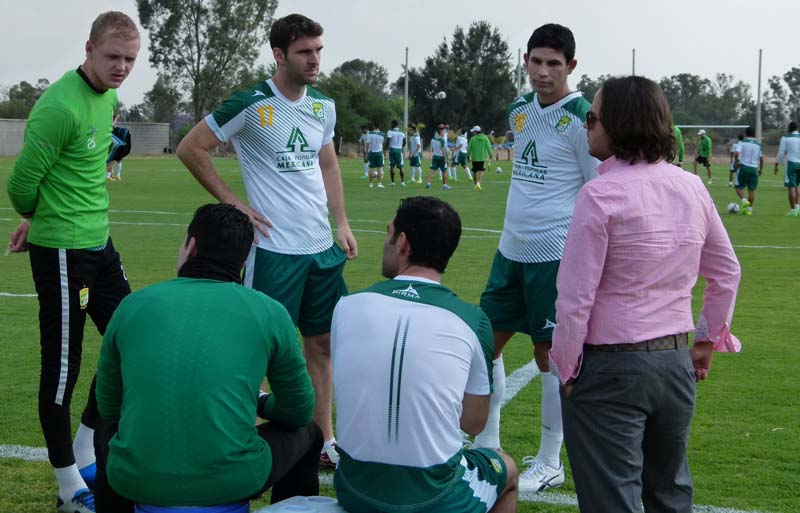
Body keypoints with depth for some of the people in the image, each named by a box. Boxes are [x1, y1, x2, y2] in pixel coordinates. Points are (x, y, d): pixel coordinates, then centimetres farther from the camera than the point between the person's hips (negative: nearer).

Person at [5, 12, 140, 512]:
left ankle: (84, 457, 27)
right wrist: (38, 218, 4)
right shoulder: (61, 105, -21)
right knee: (62, 367, 2)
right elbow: (22, 183, -16)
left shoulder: (109, 97, 7)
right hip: (63, 252, -9)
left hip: (100, 242, 9)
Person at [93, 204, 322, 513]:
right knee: (307, 434, 29)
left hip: (134, 481, 2)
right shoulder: (269, 313, 1)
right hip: (232, 483, -2)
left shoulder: (133, 305, 6)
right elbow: (299, 412, 12)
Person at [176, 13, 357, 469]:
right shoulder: (251, 105, -13)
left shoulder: (324, 105, 7)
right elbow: (191, 149, -8)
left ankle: (325, 441, 24)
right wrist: (233, 204, -9)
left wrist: (342, 223, 11)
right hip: (274, 248, -6)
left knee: (323, 343, 12)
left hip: (323, 246, 7)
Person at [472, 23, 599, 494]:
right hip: (512, 248, 8)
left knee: (551, 354, 1)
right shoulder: (519, 111, 9)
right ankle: (487, 447, 25)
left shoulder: (581, 119, -13)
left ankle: (550, 464, 15)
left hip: (555, 255, -7)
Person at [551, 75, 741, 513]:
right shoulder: (692, 187, 3)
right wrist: (709, 339, 22)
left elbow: (575, 297, -17)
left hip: (610, 368, -6)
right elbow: (727, 274, 13)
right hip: (676, 362, 6)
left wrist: (566, 366, -5)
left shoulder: (601, 194, -17)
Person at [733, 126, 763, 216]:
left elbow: (737, 153, -15)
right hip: (754, 168, 3)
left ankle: (744, 200, -15)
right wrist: (761, 169, 17)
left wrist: (737, 161, 1)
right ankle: (749, 208, 9)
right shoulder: (758, 144, 8)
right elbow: (761, 158, 7)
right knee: (751, 189, 9)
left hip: (743, 167, -3)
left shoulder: (742, 142, -1)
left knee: (738, 187, 9)